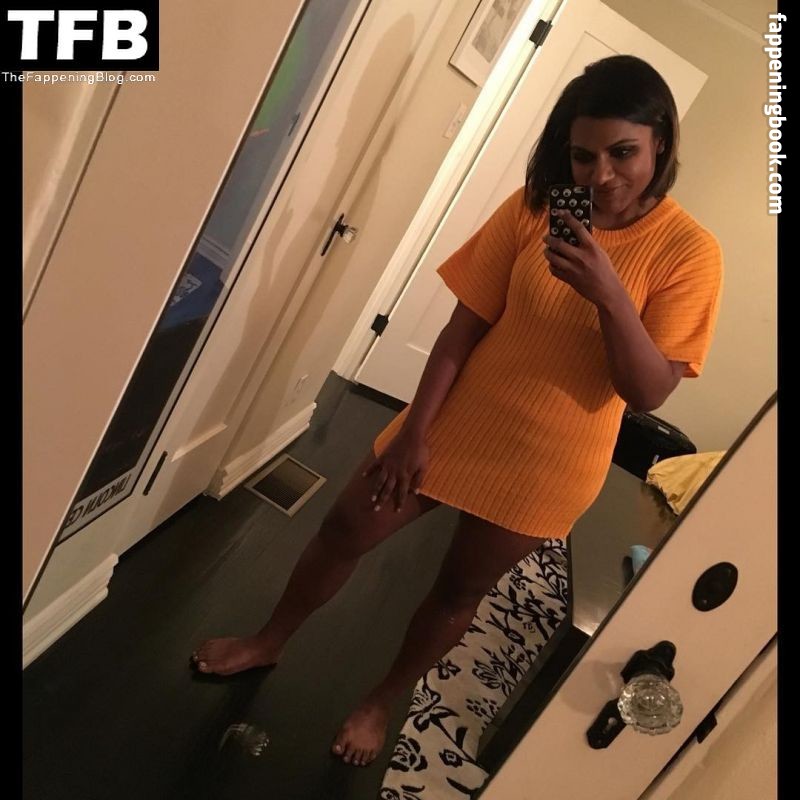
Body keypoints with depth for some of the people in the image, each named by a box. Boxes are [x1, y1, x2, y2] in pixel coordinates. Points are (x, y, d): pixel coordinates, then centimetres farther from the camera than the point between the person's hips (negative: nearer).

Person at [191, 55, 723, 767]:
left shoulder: (690, 251, -12)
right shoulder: (535, 207, -6)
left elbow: (650, 393, -16)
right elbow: (465, 323, -7)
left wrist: (610, 296, -32)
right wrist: (414, 430, -10)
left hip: (546, 467, -1)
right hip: (456, 424, 2)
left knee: (460, 591, 16)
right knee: (346, 532, 10)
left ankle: (381, 702, 44)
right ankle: (270, 642, 40)